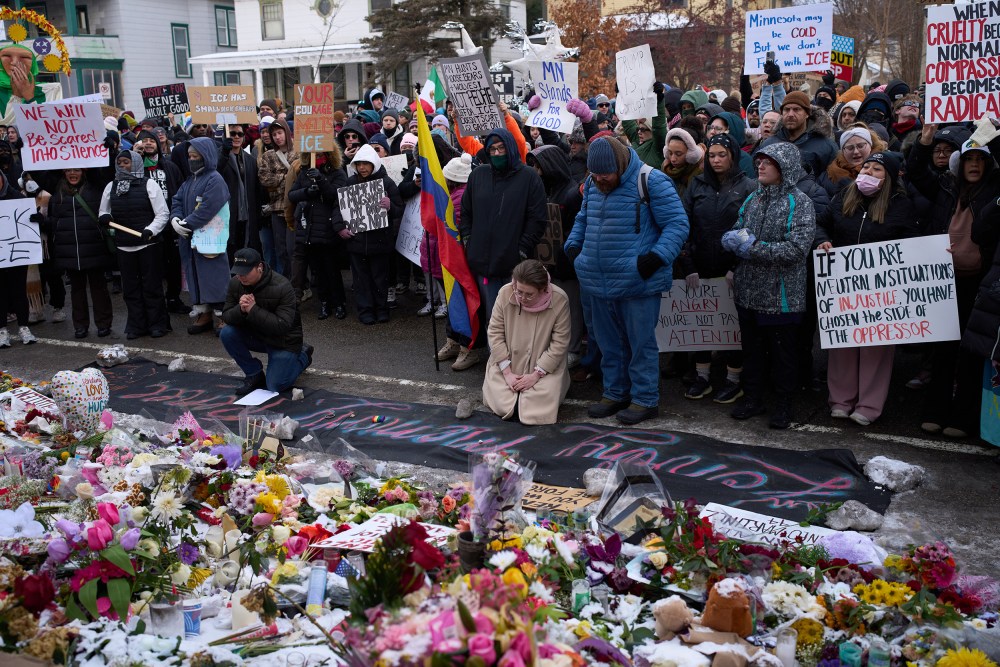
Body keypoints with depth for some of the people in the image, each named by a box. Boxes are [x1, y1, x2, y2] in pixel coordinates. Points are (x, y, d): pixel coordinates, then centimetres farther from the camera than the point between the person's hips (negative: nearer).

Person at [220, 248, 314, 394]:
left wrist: (253, 310, -36)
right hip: (254, 335, 5)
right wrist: (240, 310, -31)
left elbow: (282, 326, -31)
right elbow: (226, 316, -8)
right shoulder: (235, 283, -9)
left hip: (282, 340, -5)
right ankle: (254, 374, -2)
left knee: (275, 386, -12)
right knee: (226, 333, -21)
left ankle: (303, 355, 18)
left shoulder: (282, 287, -27)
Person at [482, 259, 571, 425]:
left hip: (544, 368, -2)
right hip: (507, 365, 2)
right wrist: (507, 372, -13)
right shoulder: (505, 293, -15)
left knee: (539, 408, -19)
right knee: (501, 404, -15)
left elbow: (559, 343, -13)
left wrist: (536, 375, -16)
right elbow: (495, 333, -8)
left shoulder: (559, 300, -20)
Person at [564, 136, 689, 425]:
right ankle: (615, 393, 30)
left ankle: (645, 399, 14)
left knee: (641, 343, 2)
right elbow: (583, 219, 27)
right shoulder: (592, 184, 11)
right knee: (610, 343, 16)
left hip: (637, 282, -7)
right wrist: (573, 245, 10)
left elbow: (677, 224, -11)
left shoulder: (651, 182, -11)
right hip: (599, 282, 7)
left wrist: (657, 256, -21)